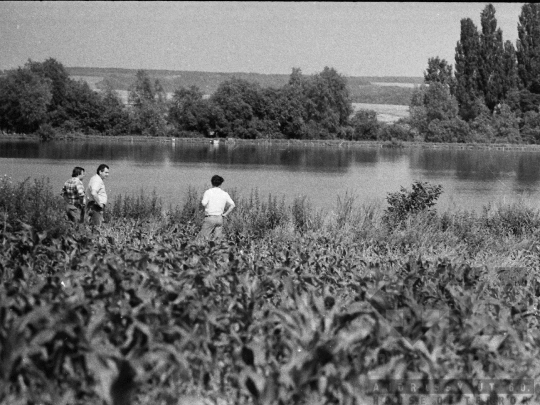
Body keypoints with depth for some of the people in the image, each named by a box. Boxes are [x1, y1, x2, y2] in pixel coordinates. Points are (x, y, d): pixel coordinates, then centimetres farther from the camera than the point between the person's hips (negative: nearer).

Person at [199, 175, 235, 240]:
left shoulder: (208, 192, -3)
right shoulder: (225, 194, 8)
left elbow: (204, 203, -15)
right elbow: (232, 205, 4)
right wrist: (225, 214, 8)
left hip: (210, 217, -4)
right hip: (220, 218, 4)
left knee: (203, 237, -3)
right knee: (218, 239, 6)